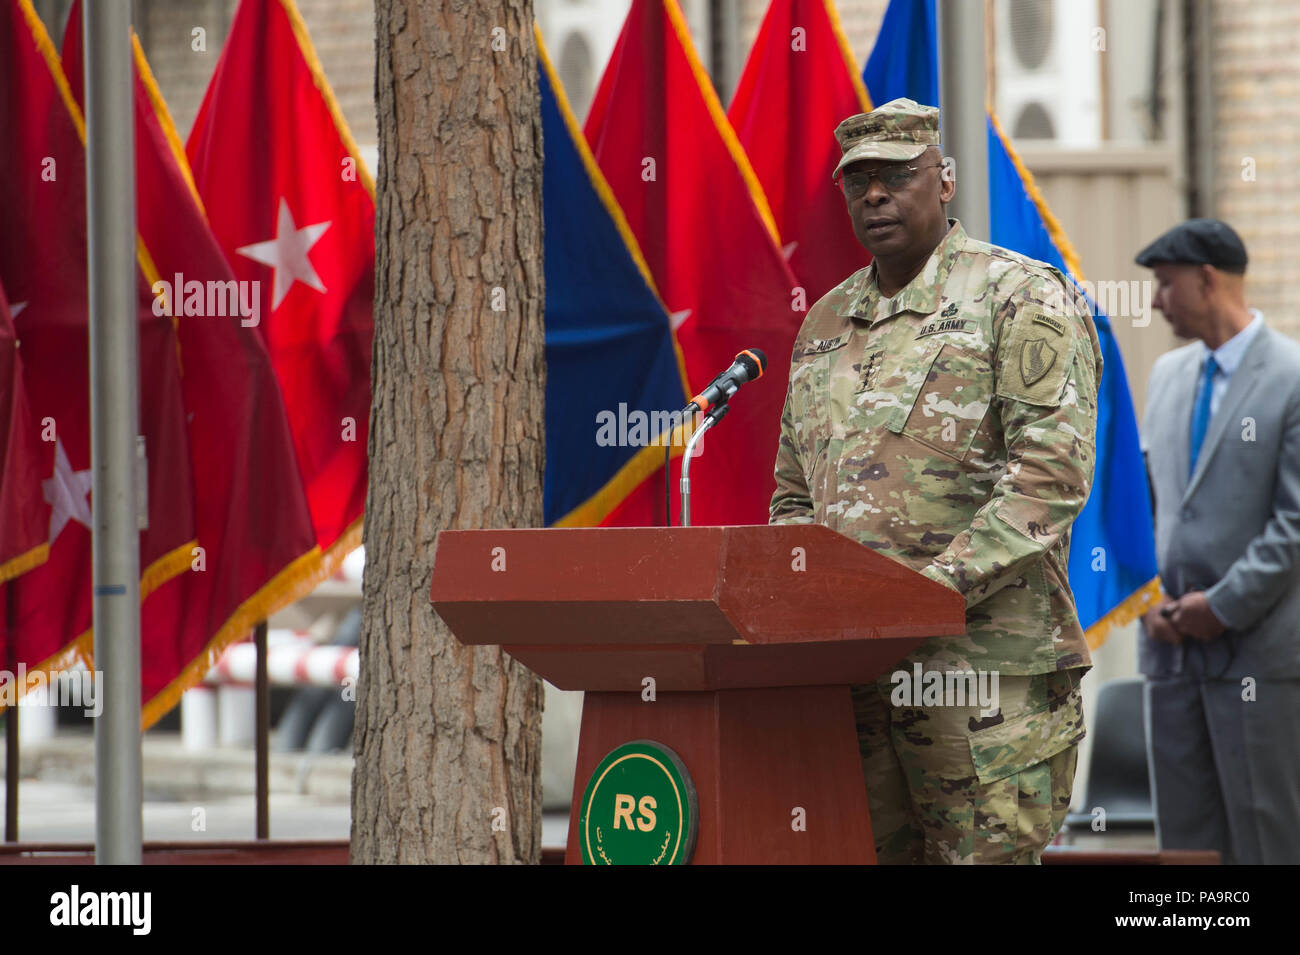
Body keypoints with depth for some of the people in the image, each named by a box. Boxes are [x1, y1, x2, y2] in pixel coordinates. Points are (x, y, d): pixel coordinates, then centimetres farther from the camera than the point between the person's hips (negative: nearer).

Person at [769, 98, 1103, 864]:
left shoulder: (1020, 299, -2)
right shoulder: (827, 323, 20)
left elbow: (1053, 471, -13)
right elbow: (794, 492, 26)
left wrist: (939, 584, -21)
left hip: (985, 663, -7)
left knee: (984, 854, -9)